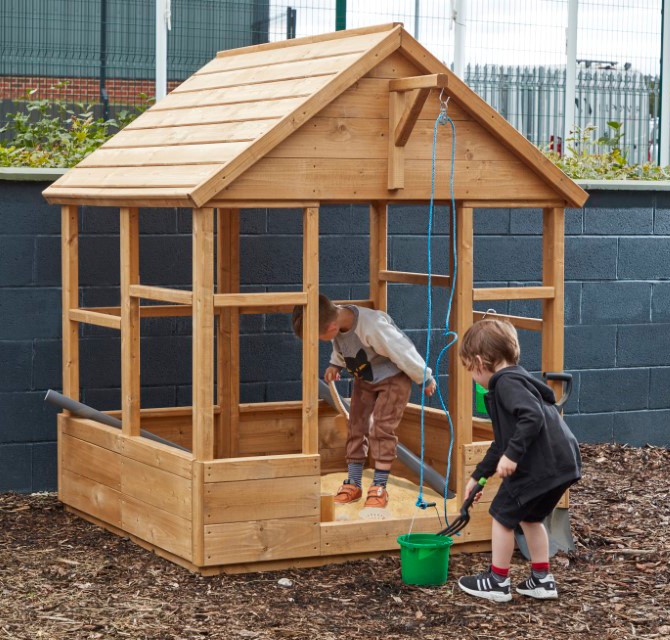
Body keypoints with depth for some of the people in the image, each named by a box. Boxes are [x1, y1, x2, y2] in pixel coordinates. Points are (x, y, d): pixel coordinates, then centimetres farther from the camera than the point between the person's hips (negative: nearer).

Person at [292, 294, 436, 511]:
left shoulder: (372, 327, -39)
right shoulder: (336, 319, -17)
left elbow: (402, 351, -27)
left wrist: (425, 379, -16)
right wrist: (335, 365, -3)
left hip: (393, 377, -7)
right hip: (364, 378, 7)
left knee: (381, 427, -13)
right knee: (356, 426, 4)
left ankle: (379, 487, -5)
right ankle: (353, 483, 12)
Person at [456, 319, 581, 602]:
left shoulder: (507, 382, -10)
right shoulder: (515, 381, 24)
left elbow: (533, 417, -27)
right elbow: (502, 442, 32)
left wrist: (512, 455, -26)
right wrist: (478, 476, 37)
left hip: (540, 466, -10)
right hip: (561, 462, 10)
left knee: (503, 515, 5)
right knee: (529, 517, 25)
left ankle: (497, 582, 15)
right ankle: (542, 580, 27)